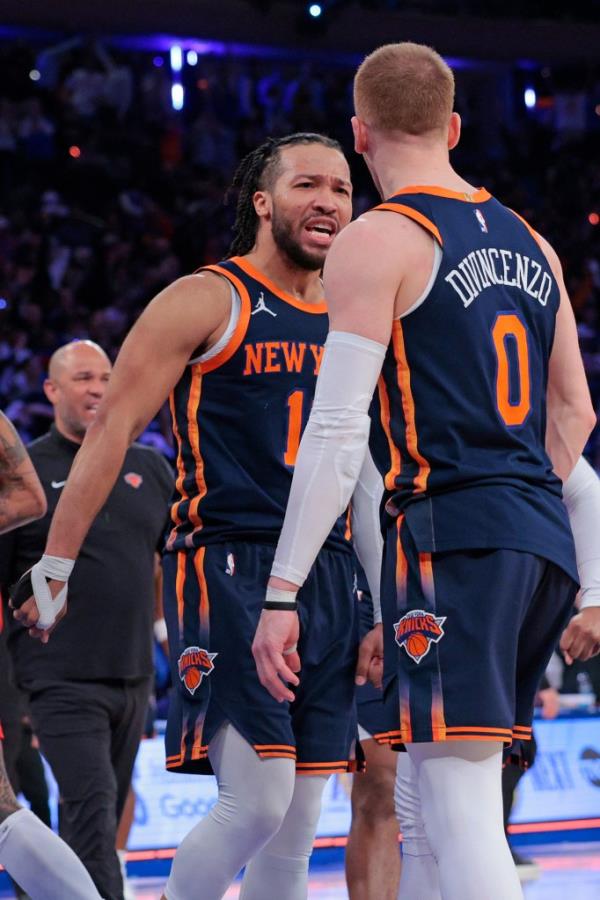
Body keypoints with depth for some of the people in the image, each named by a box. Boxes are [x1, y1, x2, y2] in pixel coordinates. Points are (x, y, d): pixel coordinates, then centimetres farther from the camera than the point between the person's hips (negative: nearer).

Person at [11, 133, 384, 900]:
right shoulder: (206, 302, -2)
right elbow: (112, 429, -5)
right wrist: (56, 566, -10)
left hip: (327, 578, 6)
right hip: (227, 570, -6)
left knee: (299, 820, 5)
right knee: (257, 801, -18)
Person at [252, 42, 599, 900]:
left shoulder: (378, 241, -5)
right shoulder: (531, 244, 17)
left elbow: (336, 433, -12)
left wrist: (283, 593, -11)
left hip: (452, 535, -8)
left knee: (457, 806, -11)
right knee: (438, 799, 17)